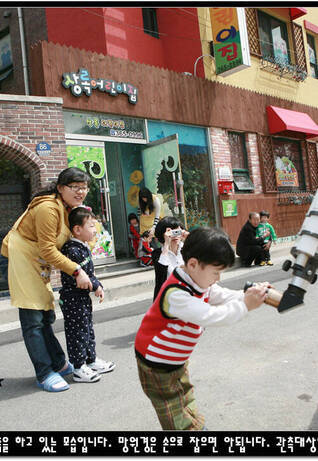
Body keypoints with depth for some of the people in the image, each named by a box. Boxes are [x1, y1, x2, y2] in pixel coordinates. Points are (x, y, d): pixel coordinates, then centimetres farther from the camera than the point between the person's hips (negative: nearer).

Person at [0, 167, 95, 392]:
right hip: (22, 257, -10)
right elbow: (48, 250, -26)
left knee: (46, 316, 14)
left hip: (39, 261, 10)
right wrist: (76, 271, -27)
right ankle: (45, 374, 2)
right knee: (33, 319, -6)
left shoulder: (67, 207, 5)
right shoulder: (48, 208, -25)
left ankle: (59, 364, 24)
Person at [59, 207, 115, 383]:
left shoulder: (83, 248, 9)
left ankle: (92, 360, 33)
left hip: (83, 298, 10)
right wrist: (95, 286, -16)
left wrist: (98, 286, 8)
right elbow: (74, 277, -26)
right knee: (78, 332, 1)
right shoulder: (72, 250, -23)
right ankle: (79, 369, 13)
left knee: (88, 329, 19)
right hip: (72, 299, -10)